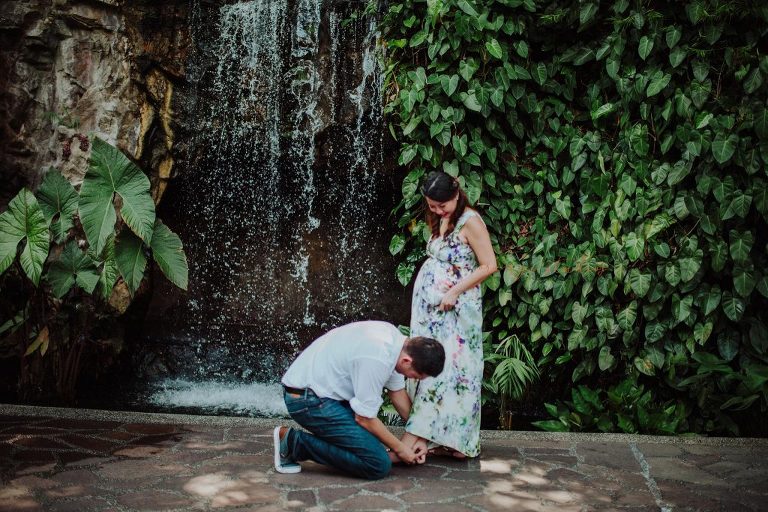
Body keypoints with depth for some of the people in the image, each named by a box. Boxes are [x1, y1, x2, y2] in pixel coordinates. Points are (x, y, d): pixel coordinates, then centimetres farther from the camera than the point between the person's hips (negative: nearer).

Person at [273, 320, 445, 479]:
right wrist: (399, 448, -2)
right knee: (379, 465, -13)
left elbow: (397, 392, 15)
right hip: (307, 399, -10)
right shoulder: (376, 361, -28)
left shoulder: (395, 336, 0)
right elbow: (365, 418, -16)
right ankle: (295, 442, -8)